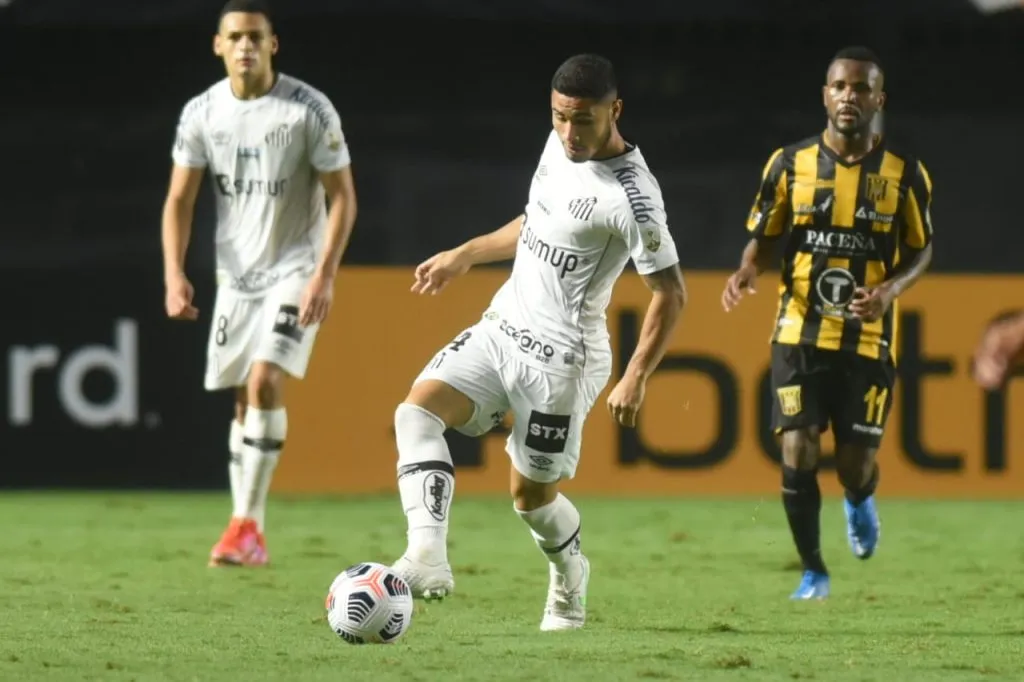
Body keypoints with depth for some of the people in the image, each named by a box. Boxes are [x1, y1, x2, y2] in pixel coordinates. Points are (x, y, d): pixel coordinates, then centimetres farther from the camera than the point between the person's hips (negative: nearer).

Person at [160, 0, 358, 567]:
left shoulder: (310, 110, -12)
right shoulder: (202, 113, -1)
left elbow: (342, 196, -8)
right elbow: (179, 200, 4)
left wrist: (325, 276, -18)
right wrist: (174, 274, -9)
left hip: (295, 270, -4)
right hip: (235, 272, 4)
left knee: (265, 380, -21)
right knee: (243, 398, 7)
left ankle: (246, 524, -18)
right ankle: (249, 535, 16)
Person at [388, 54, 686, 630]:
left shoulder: (631, 195, -20)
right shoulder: (560, 146, 4)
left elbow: (670, 293, -16)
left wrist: (637, 378, -21)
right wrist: (465, 256, 24)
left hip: (560, 355, -8)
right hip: (502, 326, 8)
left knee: (532, 494, 3)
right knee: (418, 409, -14)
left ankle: (570, 580, 35)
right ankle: (428, 557, -27)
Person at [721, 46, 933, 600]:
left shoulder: (904, 174, -2)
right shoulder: (790, 165, -1)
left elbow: (920, 251, 8)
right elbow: (764, 237, 9)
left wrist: (891, 289, -13)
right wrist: (747, 270, -14)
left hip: (867, 343, 0)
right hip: (799, 336, 0)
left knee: (855, 469, 1)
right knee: (797, 457, -9)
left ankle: (860, 502, 40)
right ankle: (813, 571, 11)